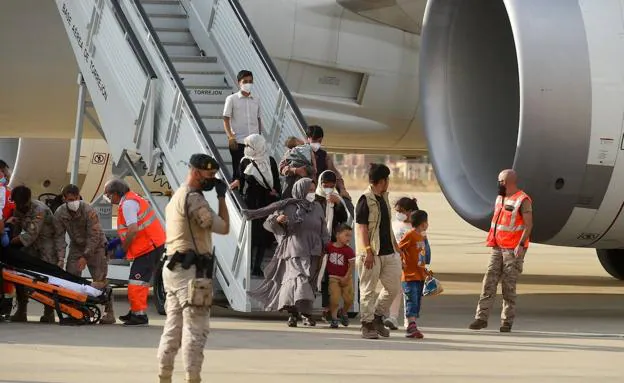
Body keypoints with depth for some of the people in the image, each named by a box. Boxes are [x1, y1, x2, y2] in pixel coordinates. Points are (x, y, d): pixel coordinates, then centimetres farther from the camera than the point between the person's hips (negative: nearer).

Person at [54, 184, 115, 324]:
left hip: (95, 246, -5)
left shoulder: (89, 211, -25)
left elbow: (94, 236, -23)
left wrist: (85, 257, -25)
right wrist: (61, 258, -17)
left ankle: (109, 313, -7)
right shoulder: (59, 214, -12)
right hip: (76, 246, 5)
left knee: (100, 280, -12)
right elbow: (60, 237, -7)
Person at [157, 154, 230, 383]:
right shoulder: (193, 199, -13)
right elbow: (223, 227, -10)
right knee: (196, 329, -10)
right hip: (191, 271, -10)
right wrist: (221, 197, -2)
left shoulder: (177, 197, 20)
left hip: (174, 268, 10)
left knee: (173, 327, 11)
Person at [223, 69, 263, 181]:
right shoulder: (232, 99, -1)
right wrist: (230, 137, -13)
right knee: (238, 172, 1)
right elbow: (226, 119, -3)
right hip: (238, 142, -3)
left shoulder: (256, 100, 10)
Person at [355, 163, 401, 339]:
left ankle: (378, 317, 21)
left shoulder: (383, 198, 16)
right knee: (368, 290, -1)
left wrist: (395, 246, 22)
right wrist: (368, 252, -21)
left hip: (388, 252, 8)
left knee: (393, 287, 8)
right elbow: (362, 228, -15)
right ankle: (367, 324, 4)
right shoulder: (365, 200, -11)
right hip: (371, 254, -8)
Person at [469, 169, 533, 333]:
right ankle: (481, 318, -4)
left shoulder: (523, 201, -9)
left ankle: (507, 321, 4)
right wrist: (492, 243, 17)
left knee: (509, 286, -4)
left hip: (513, 250, -7)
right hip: (498, 248, 7)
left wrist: (521, 244, -24)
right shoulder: (500, 199, 16)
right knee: (489, 282, -2)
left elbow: (529, 225, -14)